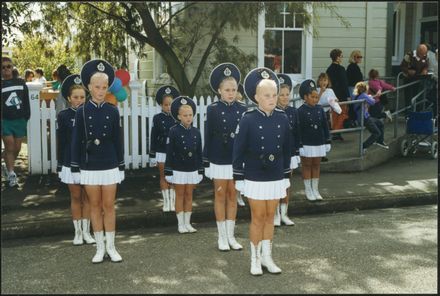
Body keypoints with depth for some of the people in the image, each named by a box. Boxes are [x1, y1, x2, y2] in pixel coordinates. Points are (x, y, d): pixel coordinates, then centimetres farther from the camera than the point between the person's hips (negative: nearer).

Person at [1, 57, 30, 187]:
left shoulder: (21, 83, 6)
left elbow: (26, 102, 10)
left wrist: (26, 117, 6)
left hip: (20, 120, 3)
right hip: (5, 121, -2)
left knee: (17, 148, 7)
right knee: (10, 147, -6)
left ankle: (8, 166, 32)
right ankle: (11, 174, 6)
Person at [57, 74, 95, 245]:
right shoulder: (63, 116, -3)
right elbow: (60, 142, 0)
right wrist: (59, 164, -2)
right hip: (71, 162, -1)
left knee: (87, 197, 8)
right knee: (75, 197, 9)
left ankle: (86, 231, 19)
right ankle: (78, 232, 18)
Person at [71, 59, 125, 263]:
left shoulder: (112, 111, 0)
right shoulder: (82, 112, -2)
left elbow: (118, 141, 3)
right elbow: (76, 142, 0)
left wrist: (121, 167, 2)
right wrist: (75, 168, -2)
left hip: (110, 166, 0)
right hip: (89, 167, 0)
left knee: (109, 206, 5)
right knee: (95, 206, 8)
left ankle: (111, 247, 14)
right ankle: (100, 248, 17)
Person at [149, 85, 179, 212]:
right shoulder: (157, 118, -3)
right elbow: (153, 137, 1)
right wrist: (152, 155, 0)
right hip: (161, 152, 0)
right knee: (163, 177, 8)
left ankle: (173, 201, 16)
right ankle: (166, 202, 17)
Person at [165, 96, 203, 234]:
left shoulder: (196, 132, 2)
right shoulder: (173, 131, -8)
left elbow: (199, 152, 7)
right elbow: (169, 152, -8)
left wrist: (201, 170, 7)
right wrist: (168, 171, -9)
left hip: (192, 169, 3)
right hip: (178, 169, -3)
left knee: (189, 195, 10)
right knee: (180, 195, 6)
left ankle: (187, 223, 18)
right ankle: (180, 224, 14)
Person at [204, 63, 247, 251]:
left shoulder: (242, 109, 1)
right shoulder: (213, 109, -6)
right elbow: (208, 136, -4)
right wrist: (206, 161, -6)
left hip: (237, 158, 3)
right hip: (219, 159, -2)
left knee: (233, 195, 9)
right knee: (220, 195, 7)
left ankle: (231, 236, 18)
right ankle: (222, 237, 15)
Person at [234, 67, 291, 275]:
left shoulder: (282, 119, -1)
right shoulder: (248, 120, -12)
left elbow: (287, 149, 7)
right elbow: (238, 151, -9)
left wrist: (286, 175, 9)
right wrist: (238, 178, -8)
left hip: (276, 178, 3)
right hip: (255, 178, -3)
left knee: (270, 217, 12)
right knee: (258, 218, 6)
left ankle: (267, 257, 25)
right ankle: (255, 260, 19)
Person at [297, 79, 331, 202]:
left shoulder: (320, 109, 3)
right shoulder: (301, 111, -11)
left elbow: (325, 126, 9)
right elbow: (298, 129, -12)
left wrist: (327, 141, 8)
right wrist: (300, 145, -14)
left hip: (319, 143, 5)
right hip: (307, 144, -5)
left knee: (316, 165, 12)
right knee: (307, 166, 6)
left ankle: (315, 190, 21)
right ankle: (308, 191, 15)